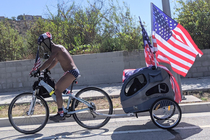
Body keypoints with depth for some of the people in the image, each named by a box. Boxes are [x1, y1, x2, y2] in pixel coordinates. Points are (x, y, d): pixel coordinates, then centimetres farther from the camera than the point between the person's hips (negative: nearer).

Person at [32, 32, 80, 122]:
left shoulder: (56, 48, -12)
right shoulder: (58, 48, 19)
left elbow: (48, 62, -20)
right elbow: (54, 62, 26)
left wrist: (38, 70, -16)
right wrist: (46, 70, 21)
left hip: (71, 72, -10)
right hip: (72, 71, 10)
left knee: (57, 90, -12)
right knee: (57, 89, 12)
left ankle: (61, 114, -9)